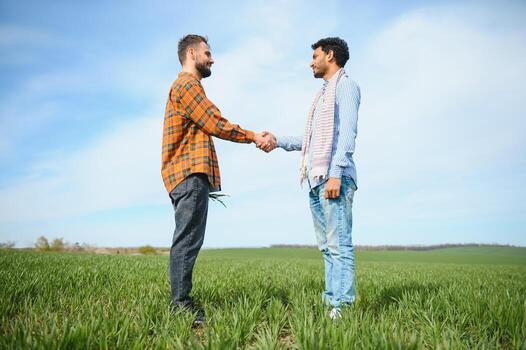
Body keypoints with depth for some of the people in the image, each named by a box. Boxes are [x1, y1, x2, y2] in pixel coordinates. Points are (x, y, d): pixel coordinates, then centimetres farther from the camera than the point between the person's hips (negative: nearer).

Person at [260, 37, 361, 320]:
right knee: (327, 246, 6)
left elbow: (347, 132, -12)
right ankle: (330, 302, 10)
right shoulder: (323, 94, 30)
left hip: (335, 178, -9)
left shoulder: (345, 85, 3)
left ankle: (341, 307, -10)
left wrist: (336, 173, -22)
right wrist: (279, 141, 17)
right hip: (316, 180, 9)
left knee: (338, 244, -11)